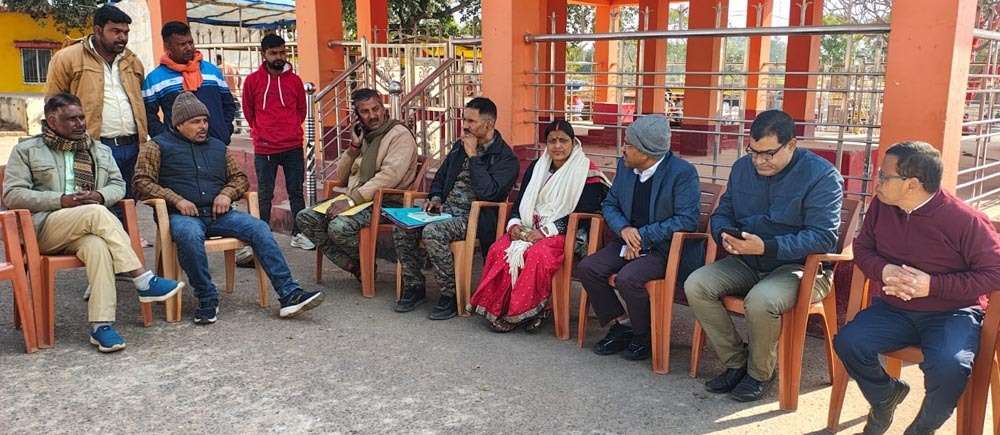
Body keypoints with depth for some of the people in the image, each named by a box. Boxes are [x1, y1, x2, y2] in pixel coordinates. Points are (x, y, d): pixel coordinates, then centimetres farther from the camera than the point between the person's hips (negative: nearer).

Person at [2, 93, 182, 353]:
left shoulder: (100, 151, 21)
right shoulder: (26, 150, 10)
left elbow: (118, 185, 18)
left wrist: (101, 195, -7)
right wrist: (61, 200, -13)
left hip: (85, 229, 3)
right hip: (44, 228, -2)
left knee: (97, 246, -36)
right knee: (96, 213, -34)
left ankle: (101, 325, -40)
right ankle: (142, 280, -34)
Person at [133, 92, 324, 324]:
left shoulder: (217, 146, 24)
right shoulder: (158, 146, 10)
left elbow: (239, 177, 27)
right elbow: (142, 182, 0)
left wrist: (227, 194, 3)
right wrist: (176, 200, -13)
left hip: (217, 213, 4)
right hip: (182, 215, -4)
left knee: (259, 228, -21)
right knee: (190, 235, -39)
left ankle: (289, 294, -27)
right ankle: (207, 301, -25)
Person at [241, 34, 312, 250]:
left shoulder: (294, 80, 4)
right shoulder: (253, 80, 0)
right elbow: (248, 111, 10)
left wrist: (291, 130, 10)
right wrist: (260, 132, 10)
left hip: (293, 147, 2)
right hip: (264, 149, -2)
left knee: (296, 191, 7)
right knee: (265, 195, 5)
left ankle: (299, 234, 16)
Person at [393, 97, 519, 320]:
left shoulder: (505, 158, -8)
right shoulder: (460, 146, 15)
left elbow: (487, 192, -23)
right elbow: (440, 176, 27)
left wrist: (473, 156, -16)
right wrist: (436, 198, 6)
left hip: (474, 216, -7)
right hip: (446, 209, 7)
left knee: (432, 233, -33)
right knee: (401, 228, -13)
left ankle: (450, 295, -17)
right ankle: (414, 287, 2)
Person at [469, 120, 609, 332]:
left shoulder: (586, 173, -2)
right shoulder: (536, 168, 17)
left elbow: (583, 213, -11)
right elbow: (520, 203, 17)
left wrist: (546, 231, -18)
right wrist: (514, 225, -6)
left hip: (564, 234, -5)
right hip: (529, 229, 5)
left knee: (535, 256, -36)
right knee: (498, 250, -24)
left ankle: (527, 312, -17)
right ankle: (499, 309, -14)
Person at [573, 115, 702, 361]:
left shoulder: (683, 172, -15)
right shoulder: (625, 166, 6)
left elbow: (687, 220, -19)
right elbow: (609, 204, 12)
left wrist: (642, 237, -21)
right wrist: (624, 229, -10)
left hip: (667, 249, -7)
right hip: (629, 241, 7)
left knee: (627, 278, -30)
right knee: (587, 268, -12)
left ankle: (645, 336, -3)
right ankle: (621, 325, 6)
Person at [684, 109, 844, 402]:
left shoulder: (822, 176, -13)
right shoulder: (743, 167, 7)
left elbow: (823, 237, -21)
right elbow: (721, 214, 13)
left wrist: (767, 247, -31)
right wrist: (725, 236, -12)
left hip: (801, 266, -6)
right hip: (747, 263, 6)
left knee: (761, 300, -36)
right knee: (696, 285, -18)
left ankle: (760, 373, -6)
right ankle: (735, 363, -1)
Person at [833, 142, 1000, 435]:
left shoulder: (964, 220, -16)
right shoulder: (881, 205, -2)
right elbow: (863, 247, 10)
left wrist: (933, 285, -24)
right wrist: (883, 270, -14)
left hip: (951, 313, -4)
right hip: (894, 309, 4)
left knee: (950, 366, -33)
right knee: (848, 342, -21)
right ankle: (886, 395, 13)